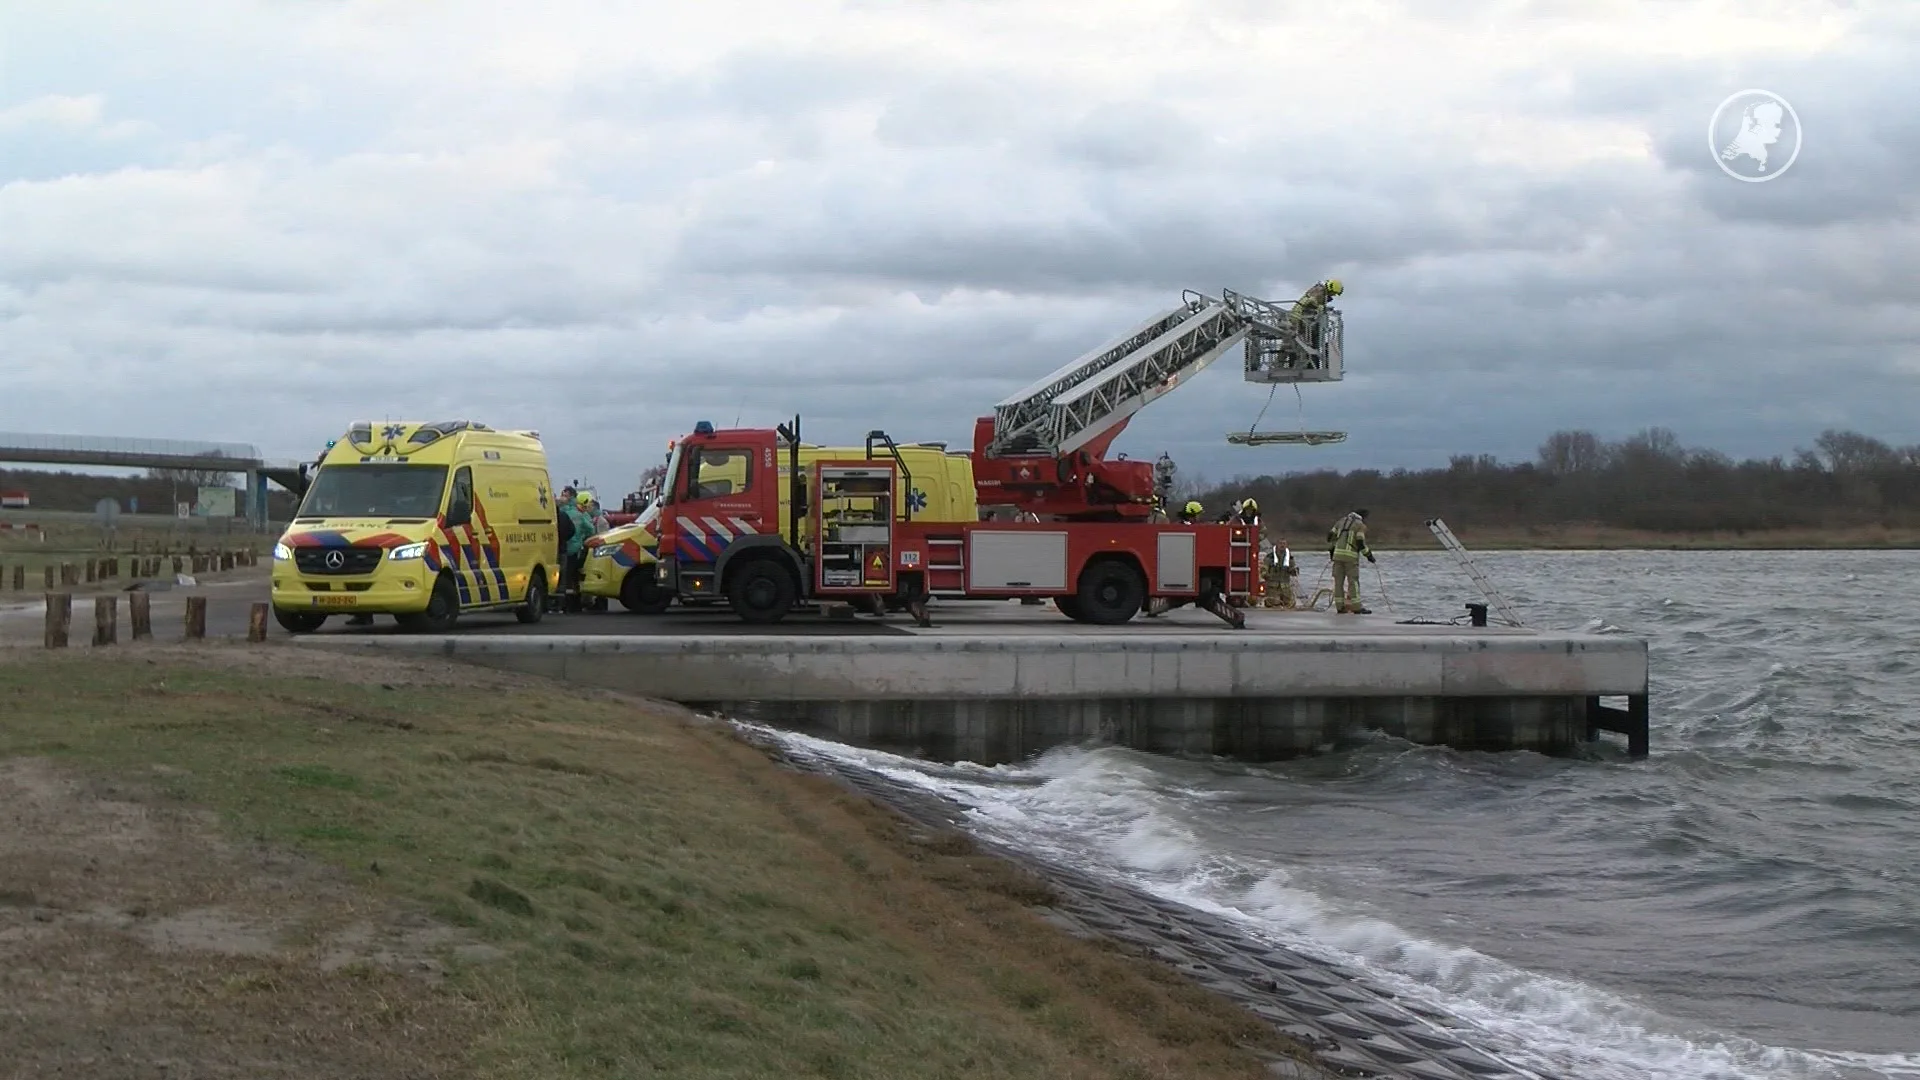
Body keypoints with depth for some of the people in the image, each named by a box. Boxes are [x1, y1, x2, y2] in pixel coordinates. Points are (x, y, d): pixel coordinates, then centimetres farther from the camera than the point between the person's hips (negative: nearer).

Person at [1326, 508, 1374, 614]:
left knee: (1338, 581, 6)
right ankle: (1356, 608, -5)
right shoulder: (1360, 525, -1)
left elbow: (1330, 535, 15)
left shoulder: (1341, 521, 17)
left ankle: (1340, 607, 6)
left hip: (1338, 554, 5)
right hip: (1351, 555, -5)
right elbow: (1360, 543, -11)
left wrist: (1331, 550, 25)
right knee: (1353, 581, -3)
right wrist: (1369, 555, -1)